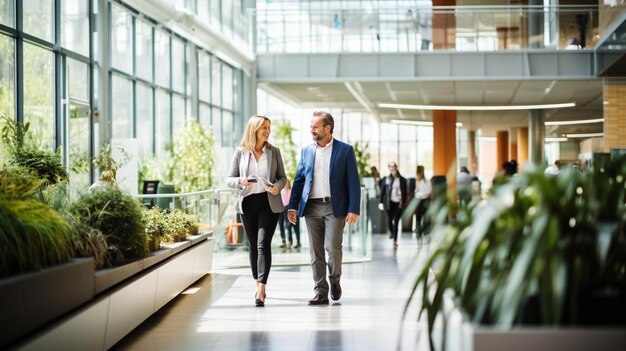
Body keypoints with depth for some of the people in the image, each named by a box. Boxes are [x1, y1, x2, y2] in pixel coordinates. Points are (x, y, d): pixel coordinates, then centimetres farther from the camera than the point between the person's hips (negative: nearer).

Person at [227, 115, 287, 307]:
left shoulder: (274, 151, 5)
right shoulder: (240, 152, 3)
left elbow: (282, 177, 9)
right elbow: (229, 179, 6)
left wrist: (278, 186, -13)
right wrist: (240, 181, -16)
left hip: (268, 203, -2)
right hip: (248, 203, 2)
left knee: (263, 244, -14)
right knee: (252, 245, 9)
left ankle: (261, 290, -20)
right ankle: (258, 286, 22)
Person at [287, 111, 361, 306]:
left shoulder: (345, 150, 0)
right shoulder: (306, 151, 11)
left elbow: (353, 182, -2)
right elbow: (298, 180, 13)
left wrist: (353, 209, -10)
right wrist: (292, 206, 4)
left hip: (334, 207, -3)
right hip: (311, 207, 4)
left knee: (333, 247, -7)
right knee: (316, 251, 3)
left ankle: (335, 280, 20)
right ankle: (321, 291, 9)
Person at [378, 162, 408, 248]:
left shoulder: (402, 180, 2)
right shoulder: (386, 179, -1)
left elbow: (405, 192, 8)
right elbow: (382, 191, 2)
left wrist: (404, 203, 7)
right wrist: (381, 202, -3)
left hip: (399, 203, 0)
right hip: (390, 202, 0)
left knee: (396, 222, -3)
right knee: (389, 220, 7)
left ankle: (395, 240, 0)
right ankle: (391, 231, 41)